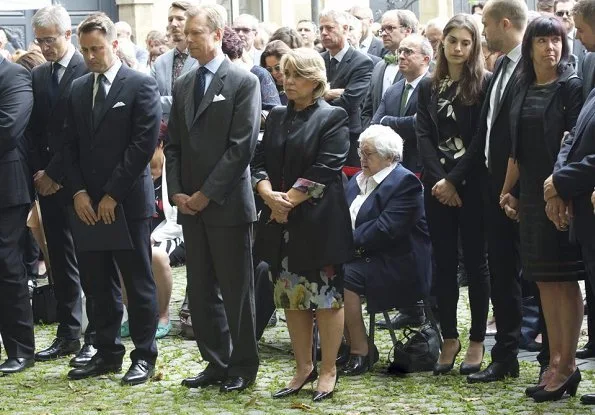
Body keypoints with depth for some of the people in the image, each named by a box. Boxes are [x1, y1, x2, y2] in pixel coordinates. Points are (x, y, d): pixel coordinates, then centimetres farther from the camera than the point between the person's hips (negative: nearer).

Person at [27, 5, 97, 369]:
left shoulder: (88, 72, -10)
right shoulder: (38, 75, 12)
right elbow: (34, 130, 12)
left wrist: (56, 174, -11)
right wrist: (39, 171, -1)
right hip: (49, 182, 6)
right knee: (60, 261, 10)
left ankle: (95, 338, 5)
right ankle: (68, 335, 17)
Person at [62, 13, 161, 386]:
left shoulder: (141, 85, -5)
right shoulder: (78, 89, 13)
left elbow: (144, 145, -11)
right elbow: (71, 146, 13)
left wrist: (112, 195, -12)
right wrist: (79, 192, -2)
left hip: (129, 201, -5)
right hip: (89, 203, 5)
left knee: (138, 282, 2)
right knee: (100, 282, 9)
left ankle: (144, 357, 10)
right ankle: (107, 353, 17)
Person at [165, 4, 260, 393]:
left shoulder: (244, 82, -6)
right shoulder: (182, 85, 13)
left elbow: (242, 146, -12)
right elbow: (174, 144, 13)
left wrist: (207, 194, -13)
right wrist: (177, 192, -1)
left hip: (228, 204, -6)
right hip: (190, 204, 6)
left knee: (236, 289, 2)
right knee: (201, 290, 10)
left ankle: (243, 366, 12)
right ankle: (216, 362, 19)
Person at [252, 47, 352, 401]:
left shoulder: (332, 117, -4)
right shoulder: (277, 117, 14)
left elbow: (324, 169, -13)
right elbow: (260, 162, 9)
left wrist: (290, 200, -16)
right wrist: (269, 195, -10)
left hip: (318, 220, -6)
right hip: (281, 222, 6)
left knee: (326, 295, -1)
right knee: (291, 296, 9)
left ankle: (328, 371, 7)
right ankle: (304, 367, 19)